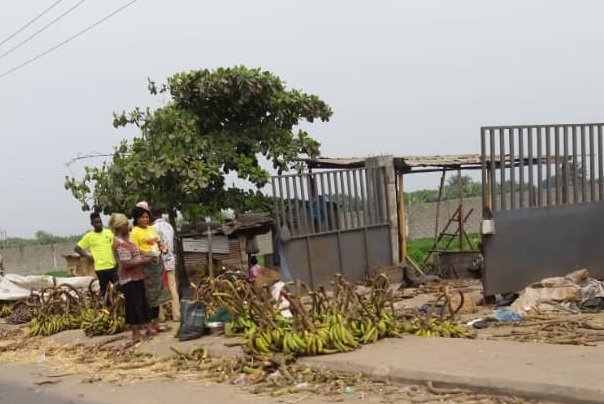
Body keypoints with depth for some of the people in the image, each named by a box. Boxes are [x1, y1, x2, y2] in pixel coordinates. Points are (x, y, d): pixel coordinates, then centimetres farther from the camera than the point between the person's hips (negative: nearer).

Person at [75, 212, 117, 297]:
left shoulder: (109, 232, 5)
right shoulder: (89, 236, 0)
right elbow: (77, 248, 5)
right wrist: (88, 256, -2)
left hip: (113, 266, 1)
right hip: (100, 268, -1)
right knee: (104, 289, 7)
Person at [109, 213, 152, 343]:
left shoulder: (124, 240, 11)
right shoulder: (120, 243, -21)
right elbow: (127, 264, -26)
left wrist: (145, 258, 9)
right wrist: (145, 260, -20)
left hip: (135, 278, 10)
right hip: (130, 280, -10)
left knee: (139, 305, 16)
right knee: (134, 306, -4)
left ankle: (138, 330, 25)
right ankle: (136, 334, 2)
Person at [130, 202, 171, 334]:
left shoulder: (152, 229, 14)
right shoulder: (135, 232, -9)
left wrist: (161, 248, 5)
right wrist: (147, 254, -26)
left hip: (157, 262, 8)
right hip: (146, 265, -8)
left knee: (157, 293, 11)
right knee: (149, 295, -7)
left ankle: (156, 323, 19)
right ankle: (149, 325, -2)